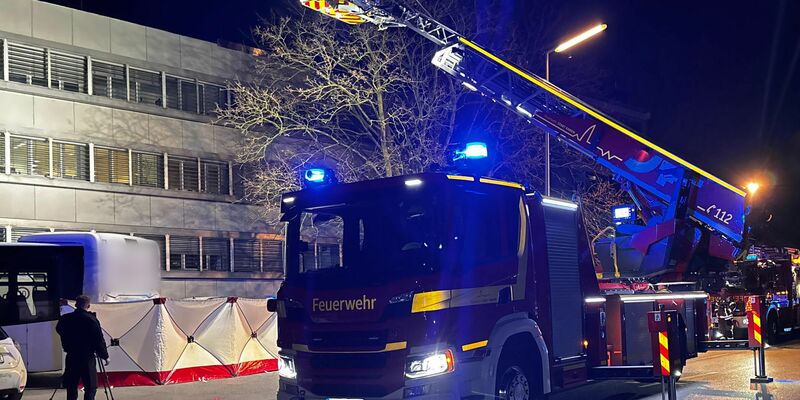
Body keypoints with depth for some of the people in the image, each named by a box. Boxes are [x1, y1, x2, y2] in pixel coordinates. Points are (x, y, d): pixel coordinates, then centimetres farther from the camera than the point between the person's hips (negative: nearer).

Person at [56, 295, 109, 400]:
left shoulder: (65, 319, -1)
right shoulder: (92, 320, -13)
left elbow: (58, 330, 19)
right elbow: (99, 340, -10)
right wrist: (105, 356, 1)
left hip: (71, 357, 4)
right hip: (87, 358, -4)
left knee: (71, 387, 12)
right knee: (90, 387, 2)